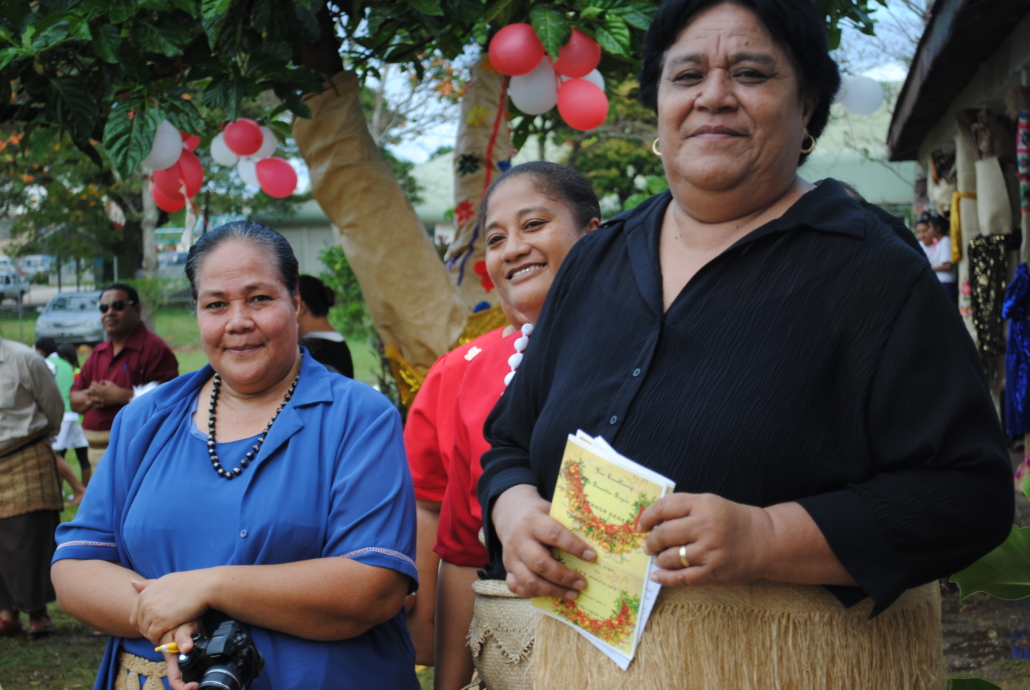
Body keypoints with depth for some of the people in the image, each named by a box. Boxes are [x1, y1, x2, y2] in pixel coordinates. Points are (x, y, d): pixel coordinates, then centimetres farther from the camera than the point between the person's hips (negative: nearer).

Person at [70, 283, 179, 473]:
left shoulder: (154, 349, -7)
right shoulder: (97, 353, 19)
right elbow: (74, 400, 21)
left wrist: (121, 396, -17)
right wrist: (90, 397, -3)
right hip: (97, 450, 8)